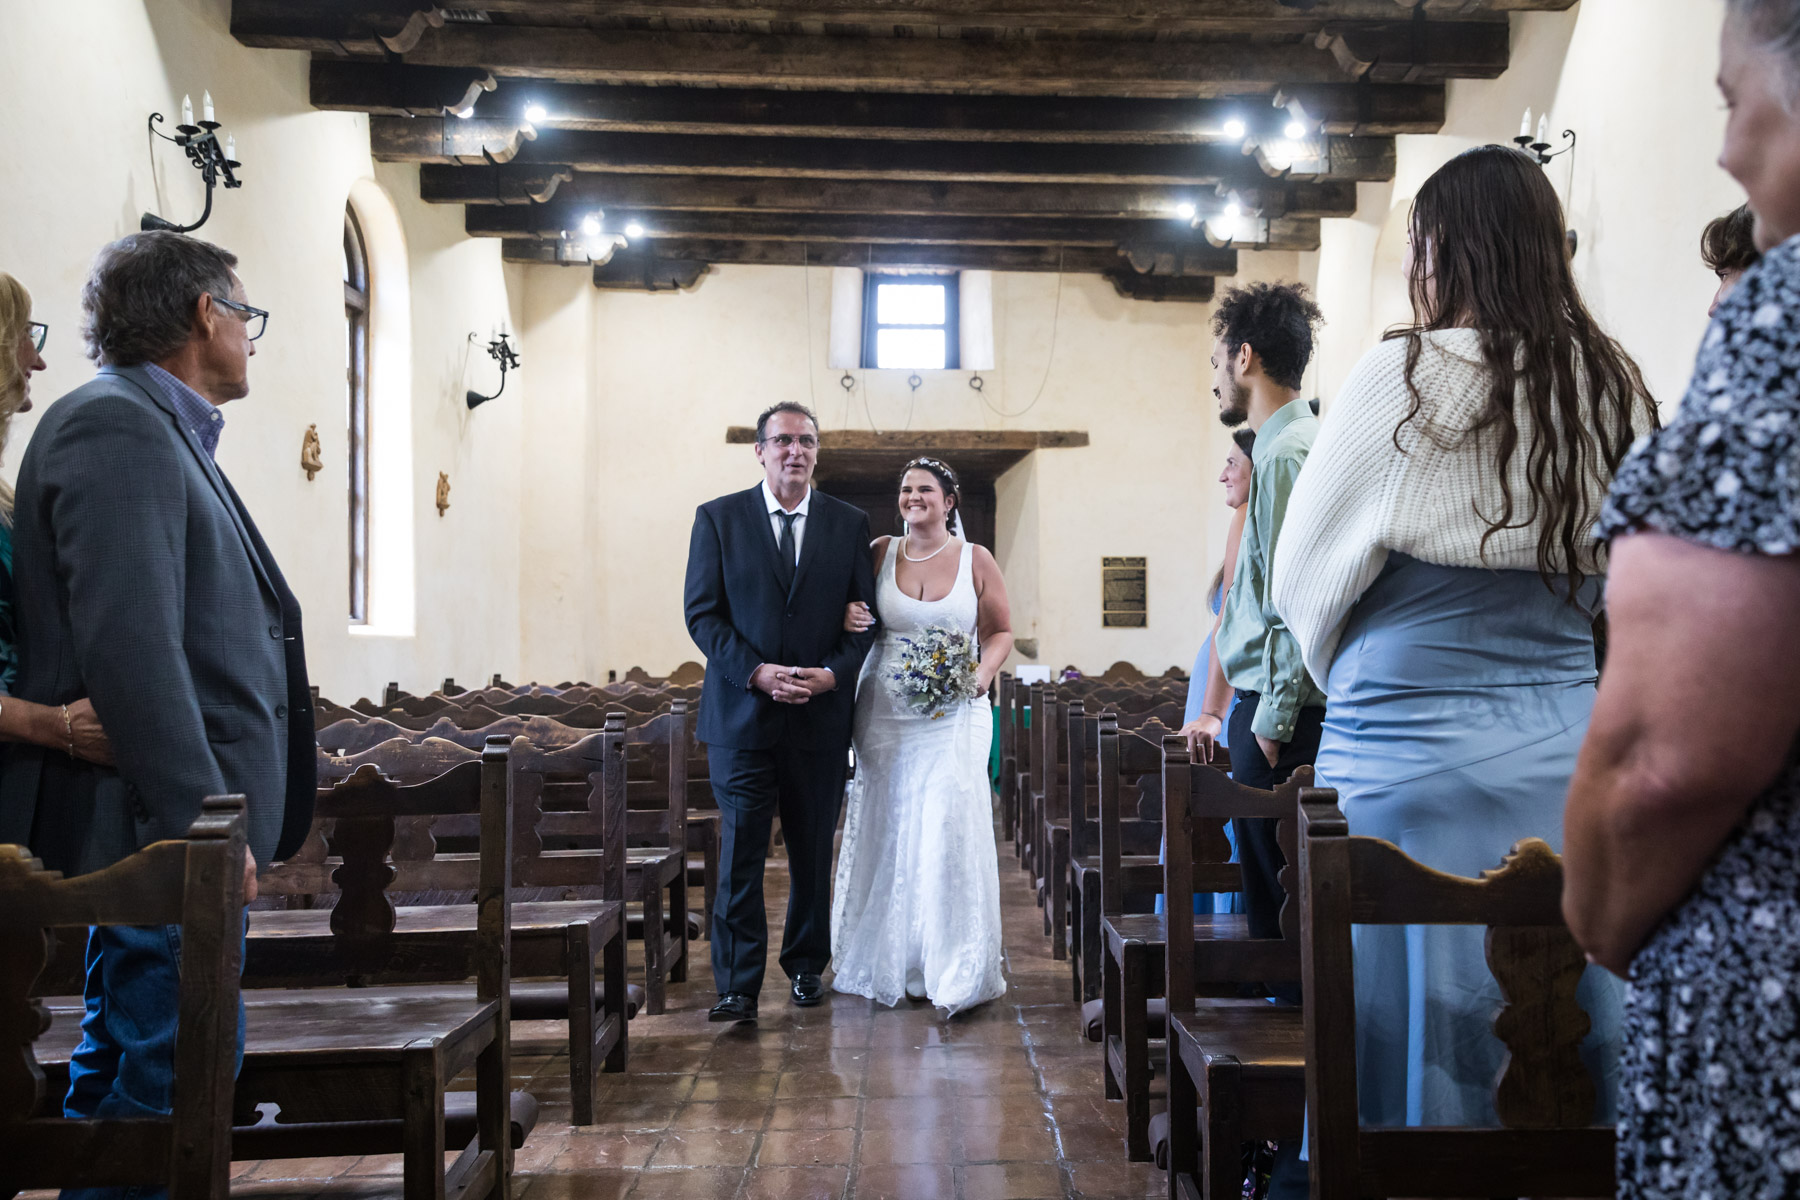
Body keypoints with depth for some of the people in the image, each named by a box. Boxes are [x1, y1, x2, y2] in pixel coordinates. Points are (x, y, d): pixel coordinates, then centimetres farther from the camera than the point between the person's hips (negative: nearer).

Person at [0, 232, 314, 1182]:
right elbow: (128, 644, -23)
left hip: (166, 824, 11)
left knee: (121, 1055, 18)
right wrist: (200, 819, -24)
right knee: (181, 1061, -4)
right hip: (160, 819, -11)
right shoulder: (118, 426, -14)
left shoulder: (158, 427, 17)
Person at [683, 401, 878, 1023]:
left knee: (813, 851, 11)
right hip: (742, 713, -2)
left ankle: (806, 966, 27)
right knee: (740, 853, -3)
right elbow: (702, 613, -2)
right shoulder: (718, 518, 3)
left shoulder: (849, 524, 7)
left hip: (822, 714, 2)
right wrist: (756, 672, -14)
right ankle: (737, 985, 2)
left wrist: (834, 673, -11)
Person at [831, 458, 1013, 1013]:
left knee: (950, 828, -10)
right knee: (886, 832, 5)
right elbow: (852, 616, 14)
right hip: (884, 712, 2)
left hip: (953, 714, -2)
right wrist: (847, 617, -10)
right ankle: (888, 962, 17)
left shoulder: (975, 559, 2)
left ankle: (955, 970, -2)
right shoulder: (879, 553, 6)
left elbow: (1001, 633, 6)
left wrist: (981, 677, -12)